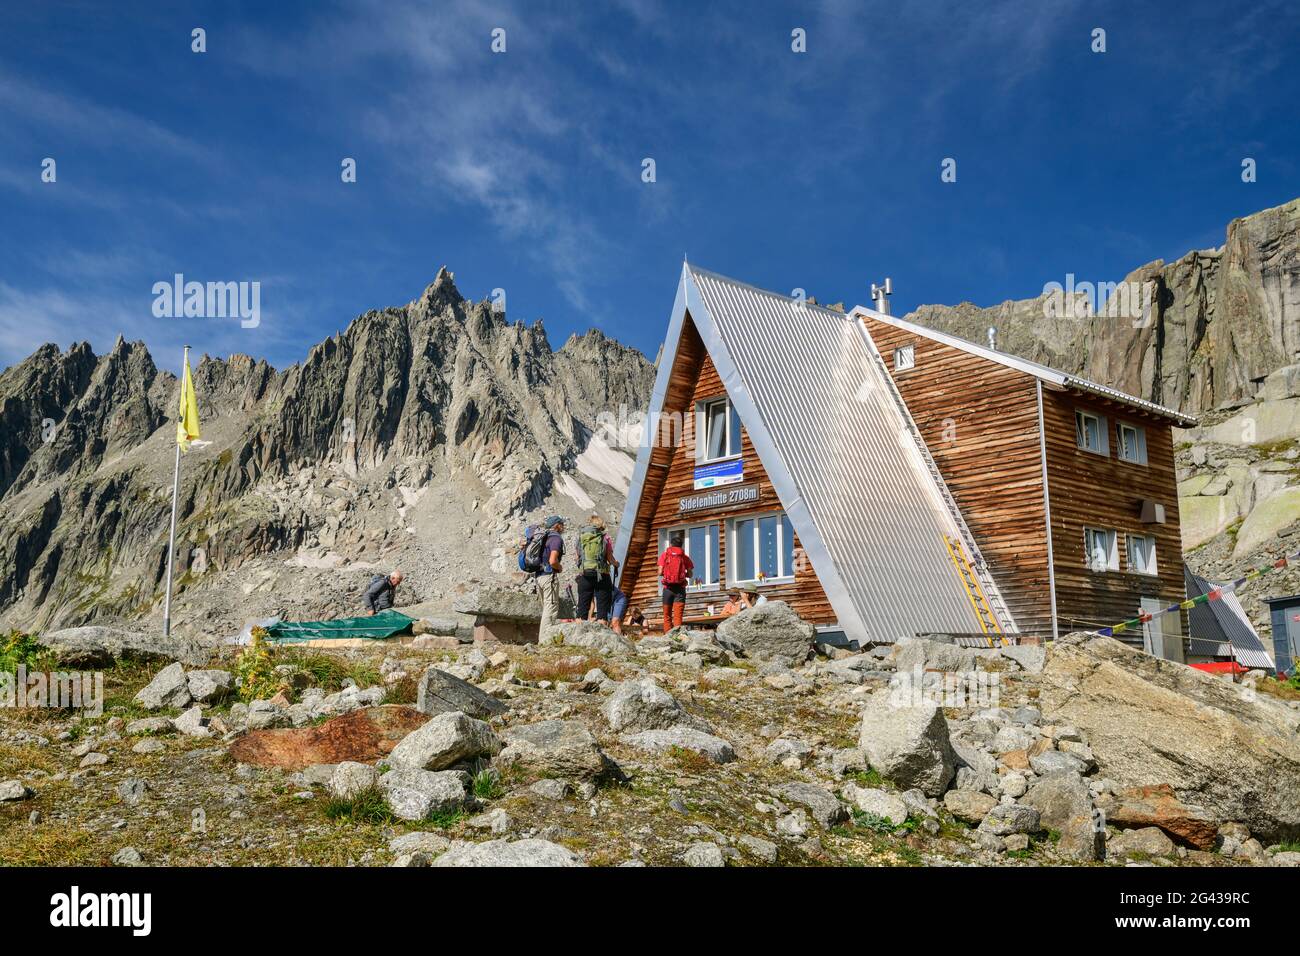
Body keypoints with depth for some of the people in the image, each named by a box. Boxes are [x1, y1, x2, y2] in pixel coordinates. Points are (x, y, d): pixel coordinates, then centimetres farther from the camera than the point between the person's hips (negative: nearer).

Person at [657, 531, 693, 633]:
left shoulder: (664, 555, 3)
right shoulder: (684, 556, 4)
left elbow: (660, 572, -3)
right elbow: (689, 574, 1)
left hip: (668, 588, 0)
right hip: (680, 588, 0)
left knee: (667, 616, 9)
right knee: (678, 616, -4)